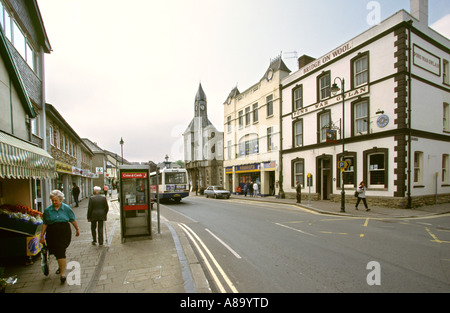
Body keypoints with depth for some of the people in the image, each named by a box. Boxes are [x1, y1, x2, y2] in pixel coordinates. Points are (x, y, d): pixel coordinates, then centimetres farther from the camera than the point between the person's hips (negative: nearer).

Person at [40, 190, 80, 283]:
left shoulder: (66, 208, 0)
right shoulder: (47, 210, 2)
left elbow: (73, 220, 9)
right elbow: (44, 224, 6)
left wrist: (77, 229, 17)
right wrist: (42, 236, 5)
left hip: (64, 233, -2)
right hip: (52, 234, 2)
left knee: (61, 252, -7)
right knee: (57, 252, 12)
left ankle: (62, 273, 0)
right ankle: (61, 266, 38)